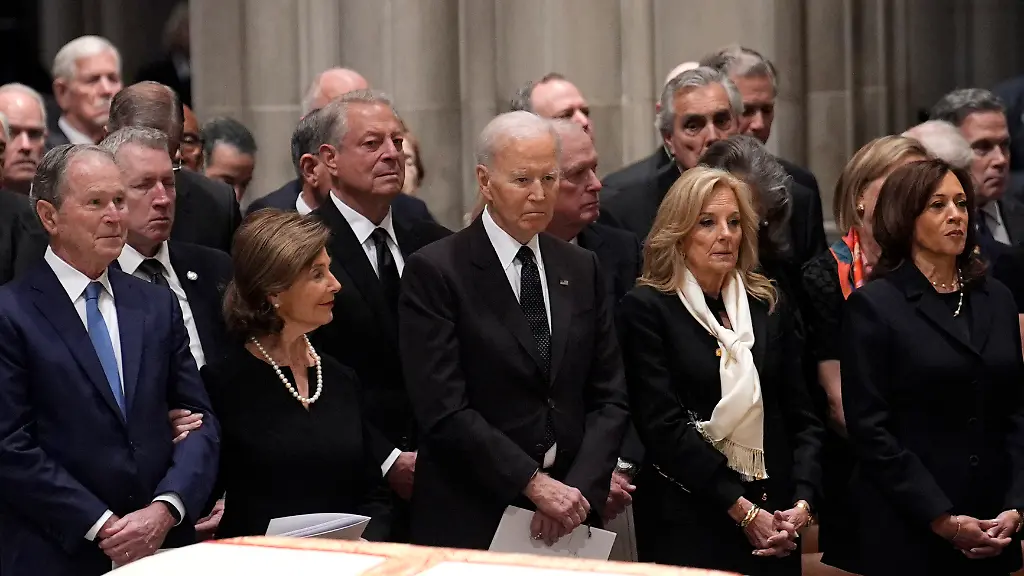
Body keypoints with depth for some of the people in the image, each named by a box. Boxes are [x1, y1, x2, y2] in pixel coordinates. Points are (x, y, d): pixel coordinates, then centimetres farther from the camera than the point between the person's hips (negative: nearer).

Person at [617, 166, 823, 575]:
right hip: (687, 524, -4)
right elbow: (664, 427, -12)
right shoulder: (646, 308, -5)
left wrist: (802, 502, -7)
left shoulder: (769, 306, 10)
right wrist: (742, 510, -15)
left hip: (773, 520, 4)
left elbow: (801, 418, 9)